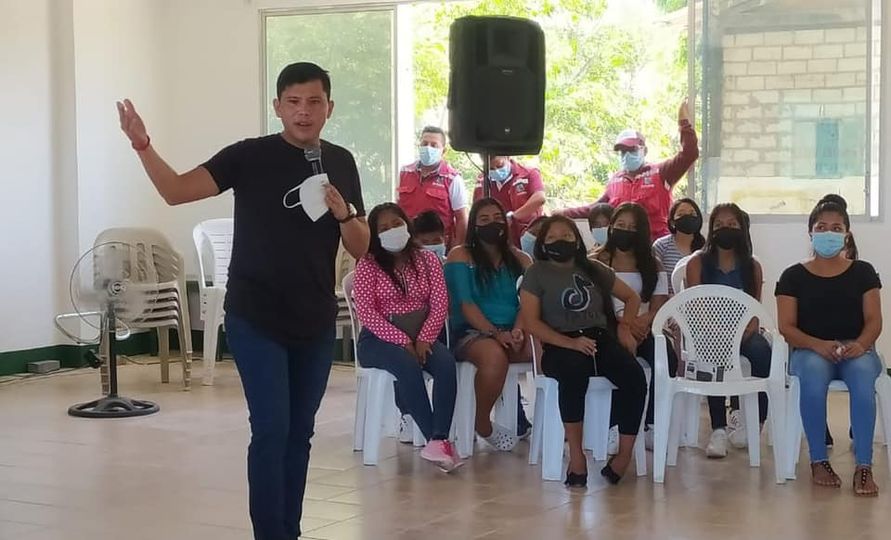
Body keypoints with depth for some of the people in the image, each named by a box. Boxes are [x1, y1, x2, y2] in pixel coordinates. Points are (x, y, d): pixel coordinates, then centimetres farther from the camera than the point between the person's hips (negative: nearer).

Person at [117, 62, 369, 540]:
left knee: (300, 432, 11)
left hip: (316, 322, 4)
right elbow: (176, 191, -16)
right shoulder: (250, 156, -7)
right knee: (271, 429, -9)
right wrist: (142, 145, -32)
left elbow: (361, 248, 9)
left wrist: (344, 213, -11)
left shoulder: (340, 162, 6)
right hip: (255, 318, -4)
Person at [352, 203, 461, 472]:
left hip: (421, 337, 3)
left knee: (446, 362, -29)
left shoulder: (427, 259, 8)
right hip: (380, 338, -3)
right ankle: (436, 439, -33)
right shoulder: (368, 264, -1)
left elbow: (439, 304, 1)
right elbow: (366, 312, -11)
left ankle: (438, 440, -39)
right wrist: (402, 341, -19)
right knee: (409, 366, -35)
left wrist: (424, 339, -15)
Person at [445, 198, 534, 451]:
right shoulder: (460, 256, 6)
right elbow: (465, 304, -6)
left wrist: (518, 330, -17)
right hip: (471, 333, -3)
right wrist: (495, 334, -19)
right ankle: (482, 424, -16)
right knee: (494, 355, -39)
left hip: (511, 333, 4)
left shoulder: (520, 259, 18)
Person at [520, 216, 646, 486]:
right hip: (560, 346, -4)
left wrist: (625, 327, 11)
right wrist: (571, 343, -15)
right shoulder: (537, 273, 9)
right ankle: (576, 455, -32)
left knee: (634, 375, -28)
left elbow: (632, 297, 31)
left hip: (601, 338, 4)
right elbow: (531, 321, -2)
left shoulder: (594, 269, 20)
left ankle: (624, 454, -23)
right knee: (575, 371, -39)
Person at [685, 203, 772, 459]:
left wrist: (745, 334, -16)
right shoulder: (698, 263, 6)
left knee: (762, 351, -32)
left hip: (742, 332, 2)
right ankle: (718, 429, -35)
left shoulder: (752, 267, 10)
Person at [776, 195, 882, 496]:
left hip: (856, 350, 1)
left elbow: (874, 320, 5)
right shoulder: (794, 276, 9)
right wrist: (819, 345, -18)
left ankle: (864, 466, -36)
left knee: (862, 372, -36)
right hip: (810, 350, -1)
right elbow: (786, 326, 1)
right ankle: (818, 460, -27)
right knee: (813, 371, -38)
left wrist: (860, 344, -18)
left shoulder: (863, 272, 12)